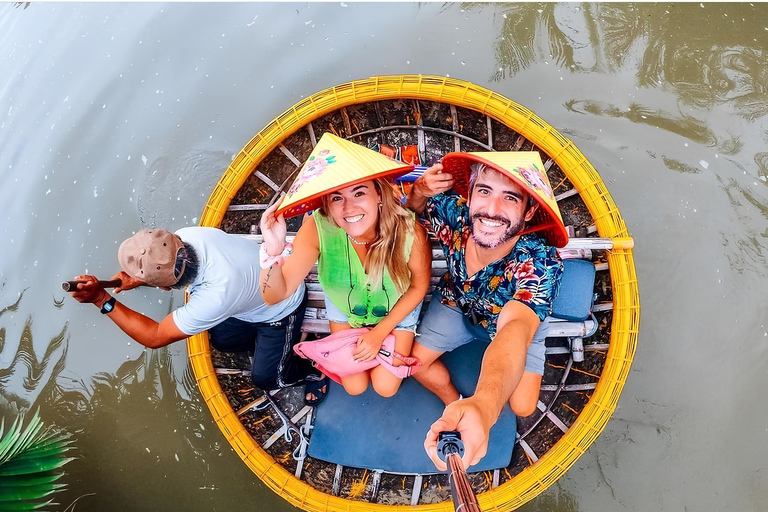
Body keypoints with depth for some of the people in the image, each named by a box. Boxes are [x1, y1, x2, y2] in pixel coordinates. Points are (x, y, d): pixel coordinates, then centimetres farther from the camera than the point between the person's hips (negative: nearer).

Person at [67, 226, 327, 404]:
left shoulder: (216, 295, -46)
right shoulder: (185, 237, -28)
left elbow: (155, 337, -33)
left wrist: (101, 299, -38)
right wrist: (136, 281, -25)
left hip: (283, 310, -7)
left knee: (265, 377, 3)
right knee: (222, 339, 14)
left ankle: (312, 371, 26)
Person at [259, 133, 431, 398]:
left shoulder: (410, 231, -36)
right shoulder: (318, 229, -36)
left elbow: (418, 286, -16)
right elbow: (276, 295, -36)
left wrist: (380, 332, -12)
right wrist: (274, 252, -56)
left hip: (396, 310, -1)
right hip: (345, 309, 1)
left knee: (385, 387, 3)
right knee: (354, 386, 9)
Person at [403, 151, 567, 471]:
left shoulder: (541, 262, -43)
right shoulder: (454, 212, -33)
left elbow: (515, 329, -62)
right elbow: (412, 209, -8)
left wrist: (484, 405, -82)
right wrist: (419, 191, -35)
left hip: (520, 319, -2)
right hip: (457, 304, 3)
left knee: (522, 406, -9)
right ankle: (455, 406, 29)